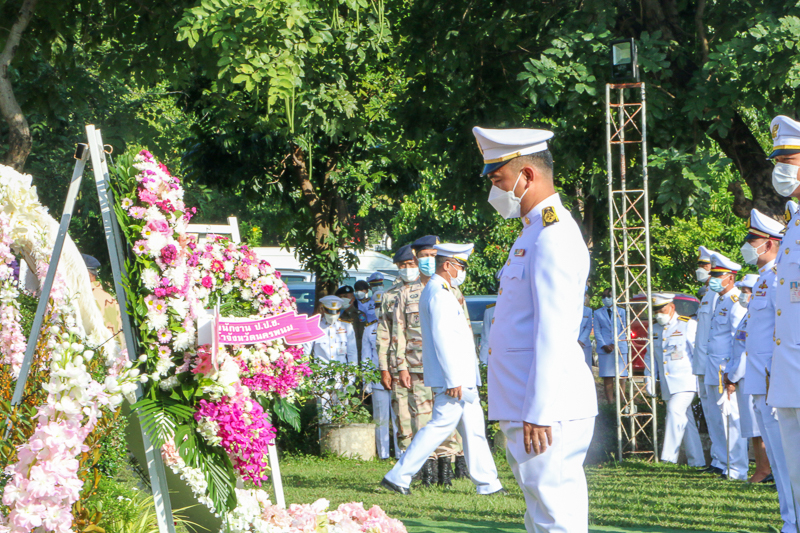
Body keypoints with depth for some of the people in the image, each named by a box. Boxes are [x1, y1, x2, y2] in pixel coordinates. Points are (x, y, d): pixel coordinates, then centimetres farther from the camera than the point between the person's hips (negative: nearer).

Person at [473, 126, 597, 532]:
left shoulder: (554, 237, -15)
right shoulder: (533, 233, 18)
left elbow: (554, 334, -21)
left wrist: (538, 414, -23)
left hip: (547, 410, -11)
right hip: (526, 407, 11)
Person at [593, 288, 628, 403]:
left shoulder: (621, 312, 12)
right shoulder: (597, 313, 13)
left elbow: (624, 330, 5)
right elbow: (597, 331, 7)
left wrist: (614, 344, -7)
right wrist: (604, 346, -8)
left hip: (620, 347, 0)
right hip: (604, 349, 0)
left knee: (621, 376, -5)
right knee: (607, 377, -4)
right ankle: (610, 402, -4)